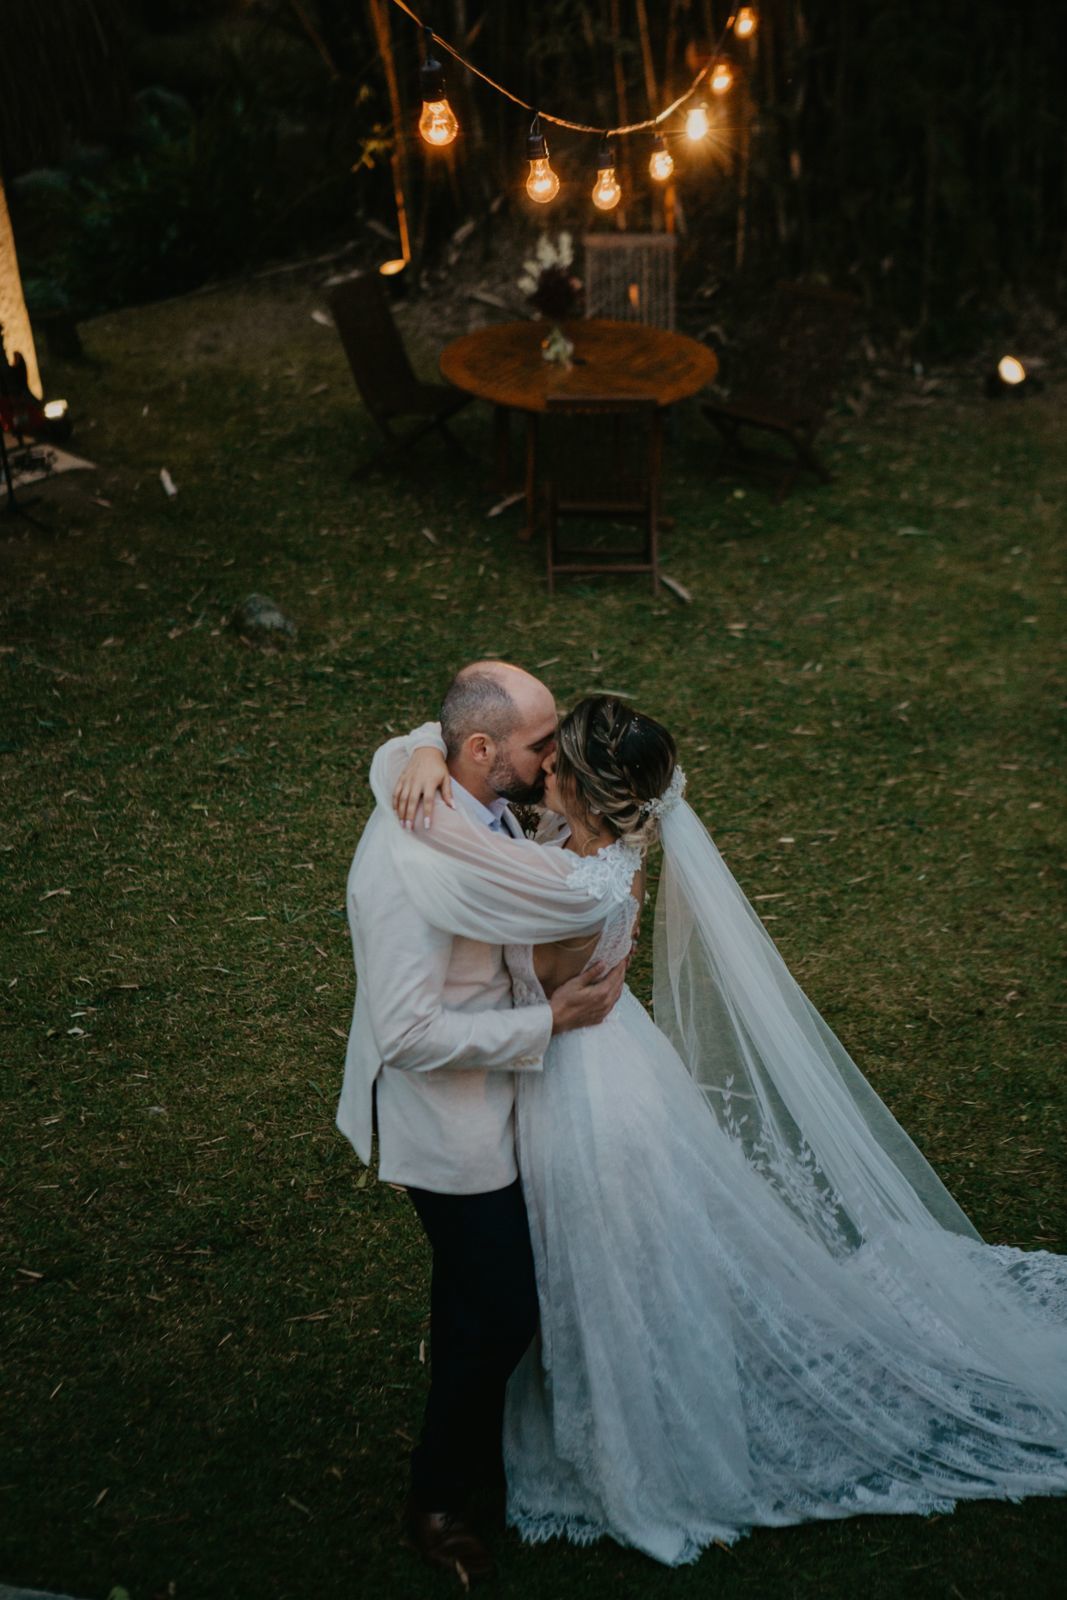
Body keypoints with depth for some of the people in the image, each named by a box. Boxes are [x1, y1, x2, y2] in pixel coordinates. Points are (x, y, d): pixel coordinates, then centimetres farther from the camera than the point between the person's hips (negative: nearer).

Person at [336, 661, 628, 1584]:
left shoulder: (483, 809, -5)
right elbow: (409, 1031, -32)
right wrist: (551, 1021, -26)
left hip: (487, 1102, 9)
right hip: (450, 1128, -9)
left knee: (478, 1295, 26)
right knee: (501, 1313, 5)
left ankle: (477, 1447, 50)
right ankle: (437, 1501, 28)